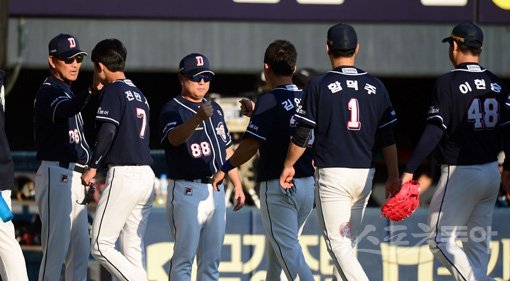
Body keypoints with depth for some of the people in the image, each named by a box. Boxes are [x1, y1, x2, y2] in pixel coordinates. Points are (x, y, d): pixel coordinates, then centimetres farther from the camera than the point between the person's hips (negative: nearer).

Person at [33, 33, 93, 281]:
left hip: (74, 178, 10)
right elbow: (65, 110, -34)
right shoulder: (49, 91, -10)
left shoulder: (67, 92, 20)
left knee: (80, 249, 10)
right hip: (57, 175, -10)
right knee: (56, 246, -12)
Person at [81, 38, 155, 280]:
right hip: (147, 176, 8)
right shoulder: (139, 93, 20)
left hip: (123, 175, -8)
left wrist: (92, 167, -11)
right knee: (133, 249, 9)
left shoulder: (113, 90, -5)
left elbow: (107, 130, -16)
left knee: (101, 245, -6)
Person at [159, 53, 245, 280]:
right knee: (184, 256, -10)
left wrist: (237, 185, 18)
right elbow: (174, 137, -27)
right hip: (186, 191, -7)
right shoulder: (172, 109, -6)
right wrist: (197, 119, -44)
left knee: (211, 259, 9)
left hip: (216, 190, 7)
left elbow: (226, 149, 23)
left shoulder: (215, 109, 18)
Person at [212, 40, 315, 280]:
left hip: (277, 186, -7)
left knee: (289, 250, -8)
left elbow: (251, 145, -17)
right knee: (278, 244, 21)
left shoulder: (269, 100, -12)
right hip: (308, 184, 7)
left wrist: (225, 169, -5)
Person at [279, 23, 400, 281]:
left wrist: (288, 165, 11)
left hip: (332, 173, -5)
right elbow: (388, 137, 6)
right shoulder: (375, 86, 6)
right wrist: (393, 176, 13)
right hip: (365, 173, 5)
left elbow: (302, 134, -4)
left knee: (338, 243, -7)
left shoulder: (319, 85, -6)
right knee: (348, 241, 15)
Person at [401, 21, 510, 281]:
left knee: (440, 241, -2)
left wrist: (409, 170, -21)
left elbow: (434, 131, -19)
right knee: (478, 245, 12)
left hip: (459, 173, -7)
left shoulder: (448, 83, -12)